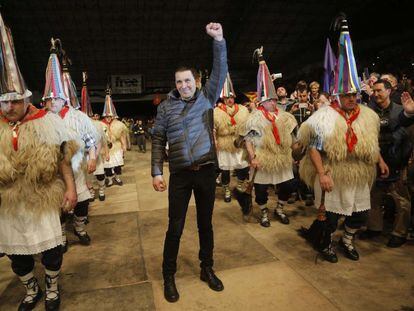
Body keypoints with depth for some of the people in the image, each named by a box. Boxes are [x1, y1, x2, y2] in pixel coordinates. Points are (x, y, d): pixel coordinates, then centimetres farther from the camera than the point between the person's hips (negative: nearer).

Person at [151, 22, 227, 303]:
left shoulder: (206, 98, 5)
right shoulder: (166, 107, 2)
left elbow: (220, 71, -5)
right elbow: (158, 141, 1)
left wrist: (219, 40, -15)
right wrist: (156, 172, -6)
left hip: (206, 170, 1)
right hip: (180, 174, -1)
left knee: (206, 223, 14)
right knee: (175, 228, 6)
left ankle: (207, 269, 33)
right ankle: (169, 276, 24)